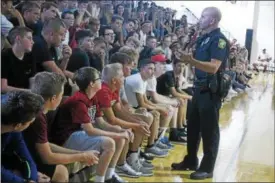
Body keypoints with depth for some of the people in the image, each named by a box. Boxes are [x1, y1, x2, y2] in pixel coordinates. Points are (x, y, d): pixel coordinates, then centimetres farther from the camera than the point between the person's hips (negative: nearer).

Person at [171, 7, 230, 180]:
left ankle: (207, 168, 12)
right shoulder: (203, 38, 13)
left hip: (211, 90, -9)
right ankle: (190, 161, 30)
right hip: (200, 88, 9)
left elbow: (213, 67, -26)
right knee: (193, 126, 16)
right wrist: (187, 58, 3)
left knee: (209, 130, 1)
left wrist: (191, 60, -32)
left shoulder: (219, 40, -14)